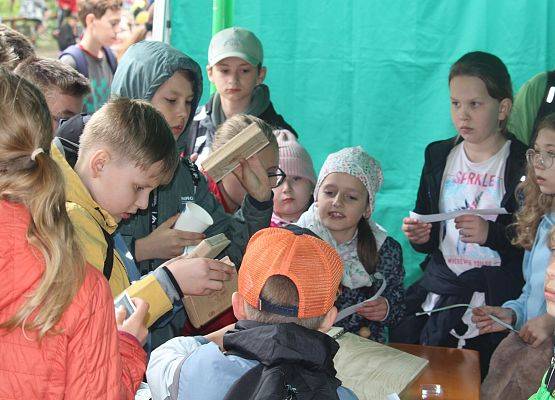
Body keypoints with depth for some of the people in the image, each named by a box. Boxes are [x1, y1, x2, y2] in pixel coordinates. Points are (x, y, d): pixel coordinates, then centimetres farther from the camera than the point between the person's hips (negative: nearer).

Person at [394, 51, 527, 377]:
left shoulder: (524, 163, -5)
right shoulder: (438, 155, 10)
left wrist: (491, 234, -21)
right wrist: (419, 236, -6)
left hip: (496, 294, -4)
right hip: (439, 284, 5)